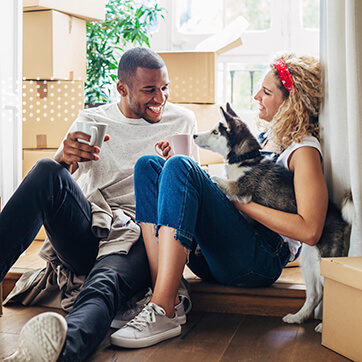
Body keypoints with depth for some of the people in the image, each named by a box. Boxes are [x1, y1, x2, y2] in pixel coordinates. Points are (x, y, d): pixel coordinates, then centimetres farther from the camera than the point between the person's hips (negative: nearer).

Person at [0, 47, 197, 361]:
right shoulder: (92, 119, 14)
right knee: (47, 172, -27)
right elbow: (50, 184, 7)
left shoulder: (182, 120, 14)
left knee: (104, 286, -38)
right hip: (85, 235, 3)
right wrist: (64, 159, -18)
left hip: (137, 238, -2)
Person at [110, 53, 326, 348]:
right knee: (149, 165, -3)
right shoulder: (267, 137, 22)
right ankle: (161, 291, -19)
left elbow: (309, 231, -17)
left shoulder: (305, 149, -5)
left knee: (179, 167, -25)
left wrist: (240, 201, -12)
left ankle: (162, 313, -34)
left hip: (262, 261, -8)